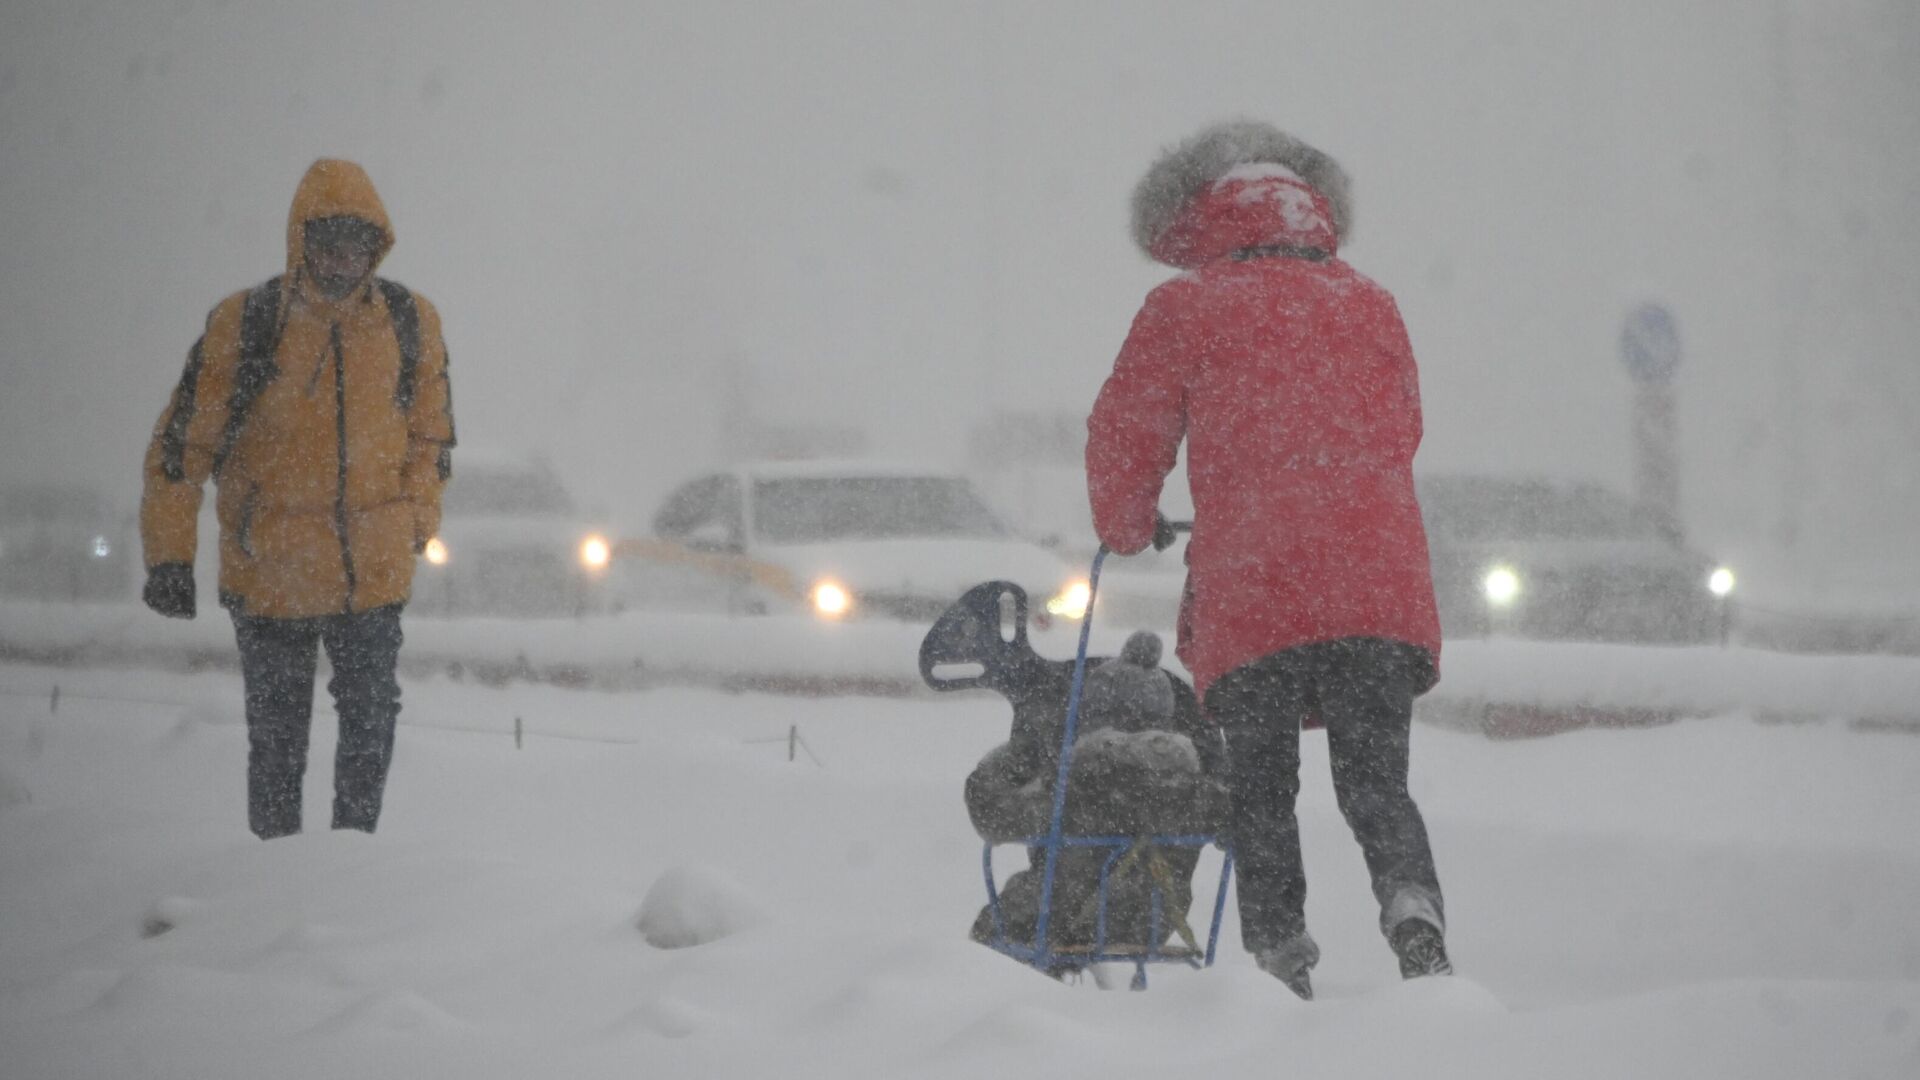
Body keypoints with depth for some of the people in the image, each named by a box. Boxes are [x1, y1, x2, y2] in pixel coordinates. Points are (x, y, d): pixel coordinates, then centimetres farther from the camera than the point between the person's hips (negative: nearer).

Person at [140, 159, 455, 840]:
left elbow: (431, 434, 15)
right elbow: (182, 442, -5)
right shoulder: (244, 324, -10)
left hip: (375, 574, 2)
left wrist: (415, 524, 10)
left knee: (371, 725, 8)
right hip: (270, 575, -2)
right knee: (277, 737, 7)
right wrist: (169, 557, -6)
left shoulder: (411, 324, -1)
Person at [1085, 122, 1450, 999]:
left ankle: (1278, 949, 0)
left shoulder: (1184, 308, 5)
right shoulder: (1371, 305, 17)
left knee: (1261, 794, 9)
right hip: (1380, 586, 3)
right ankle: (1411, 903, -18)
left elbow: (1123, 435, 9)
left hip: (1250, 595, -3)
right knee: (1376, 783, 7)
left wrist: (1128, 529, 29)